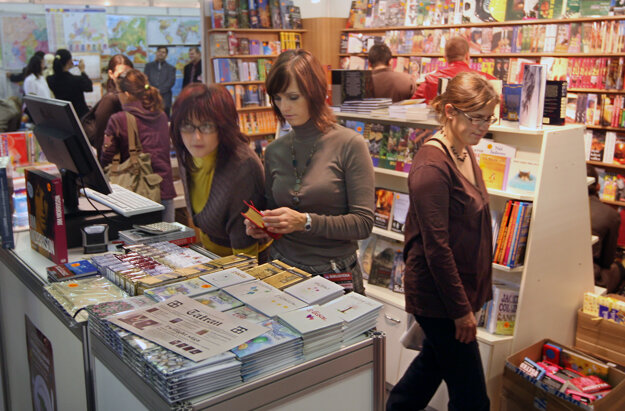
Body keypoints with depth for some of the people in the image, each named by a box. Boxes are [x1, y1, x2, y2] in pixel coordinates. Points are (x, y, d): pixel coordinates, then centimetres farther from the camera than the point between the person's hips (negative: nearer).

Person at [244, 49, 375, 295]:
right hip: (282, 271, 4)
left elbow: (363, 223, -9)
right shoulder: (274, 151, 8)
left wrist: (305, 222, -19)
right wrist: (261, 227, -1)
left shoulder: (349, 145, -6)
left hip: (335, 274, -3)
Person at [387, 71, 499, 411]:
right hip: (439, 294, -9)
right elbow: (436, 246, -22)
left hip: (460, 286, 9)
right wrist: (461, 309, -18)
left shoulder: (464, 153, 8)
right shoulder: (432, 165, -22)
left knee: (434, 362, 26)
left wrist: (470, 297, 15)